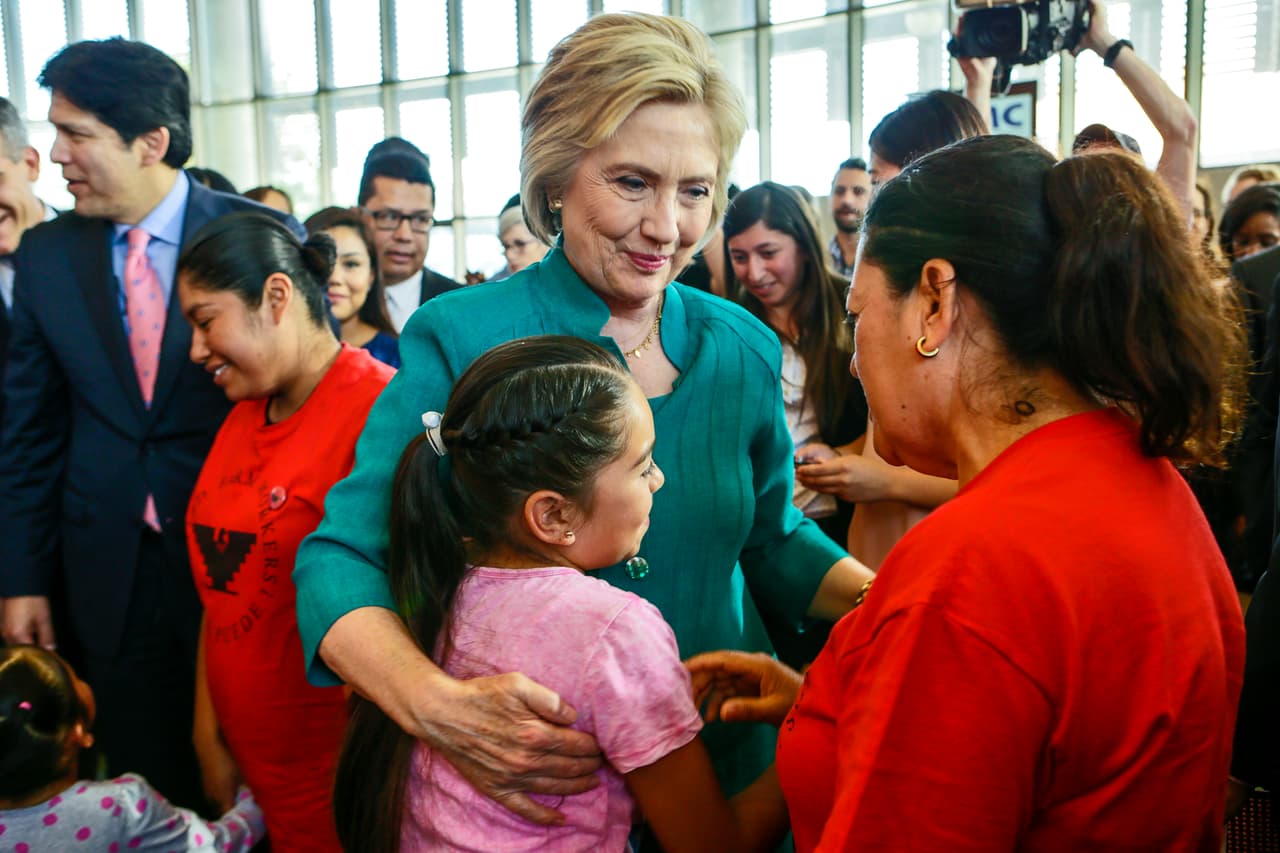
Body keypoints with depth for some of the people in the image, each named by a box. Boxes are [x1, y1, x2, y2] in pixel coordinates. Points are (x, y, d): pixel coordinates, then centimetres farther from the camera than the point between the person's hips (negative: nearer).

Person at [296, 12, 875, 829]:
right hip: (522, 792, -3)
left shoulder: (745, 349, -5)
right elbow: (343, 561, -19)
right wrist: (433, 704, -36)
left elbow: (775, 542, 7)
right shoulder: (460, 341, -16)